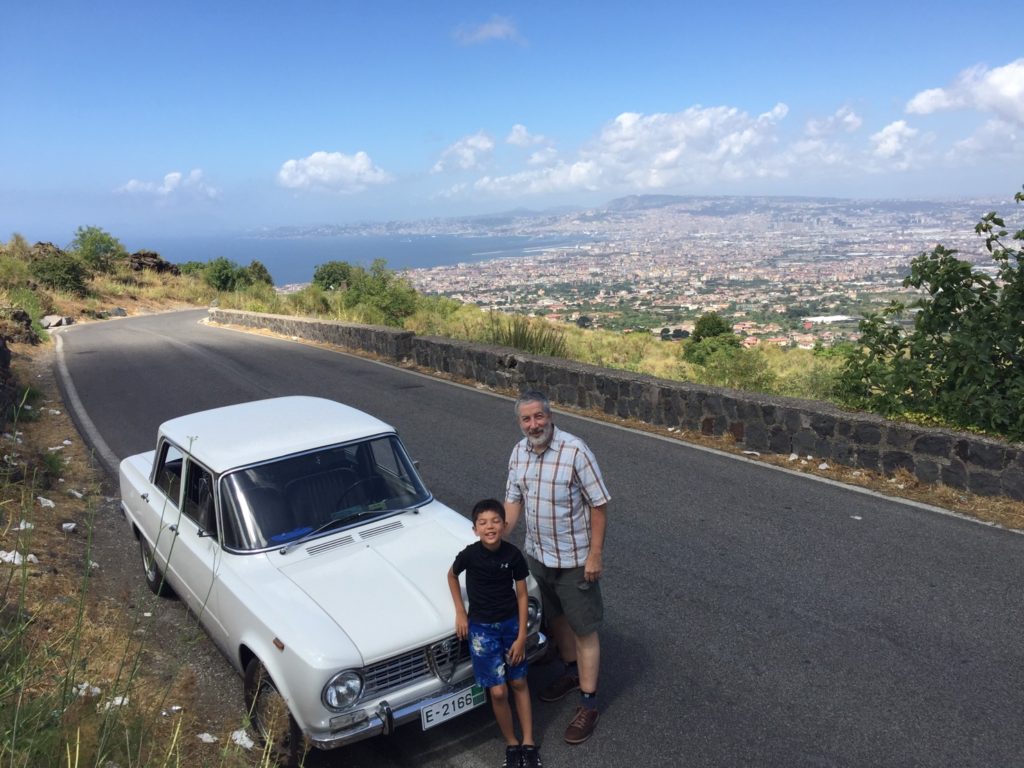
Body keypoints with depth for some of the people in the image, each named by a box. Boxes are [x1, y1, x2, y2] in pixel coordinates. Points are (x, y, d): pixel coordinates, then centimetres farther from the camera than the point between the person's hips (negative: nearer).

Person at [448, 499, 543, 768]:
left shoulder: (513, 554, -16)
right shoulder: (469, 554, -19)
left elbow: (522, 595, -6)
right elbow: (451, 576, 4)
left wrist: (521, 637, -6)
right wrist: (460, 612, 1)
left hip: (511, 624, 2)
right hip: (481, 628, -1)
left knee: (519, 683, 13)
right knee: (498, 692, -2)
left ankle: (528, 741, 28)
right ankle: (511, 743, 21)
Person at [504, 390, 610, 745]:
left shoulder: (575, 451, -23)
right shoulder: (518, 453, -4)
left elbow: (599, 504, -17)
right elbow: (513, 500, 5)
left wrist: (595, 554, -17)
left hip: (575, 559, -6)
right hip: (538, 555, 6)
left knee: (583, 629, 6)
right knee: (555, 618, 23)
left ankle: (588, 703, 19)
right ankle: (572, 671, 46)